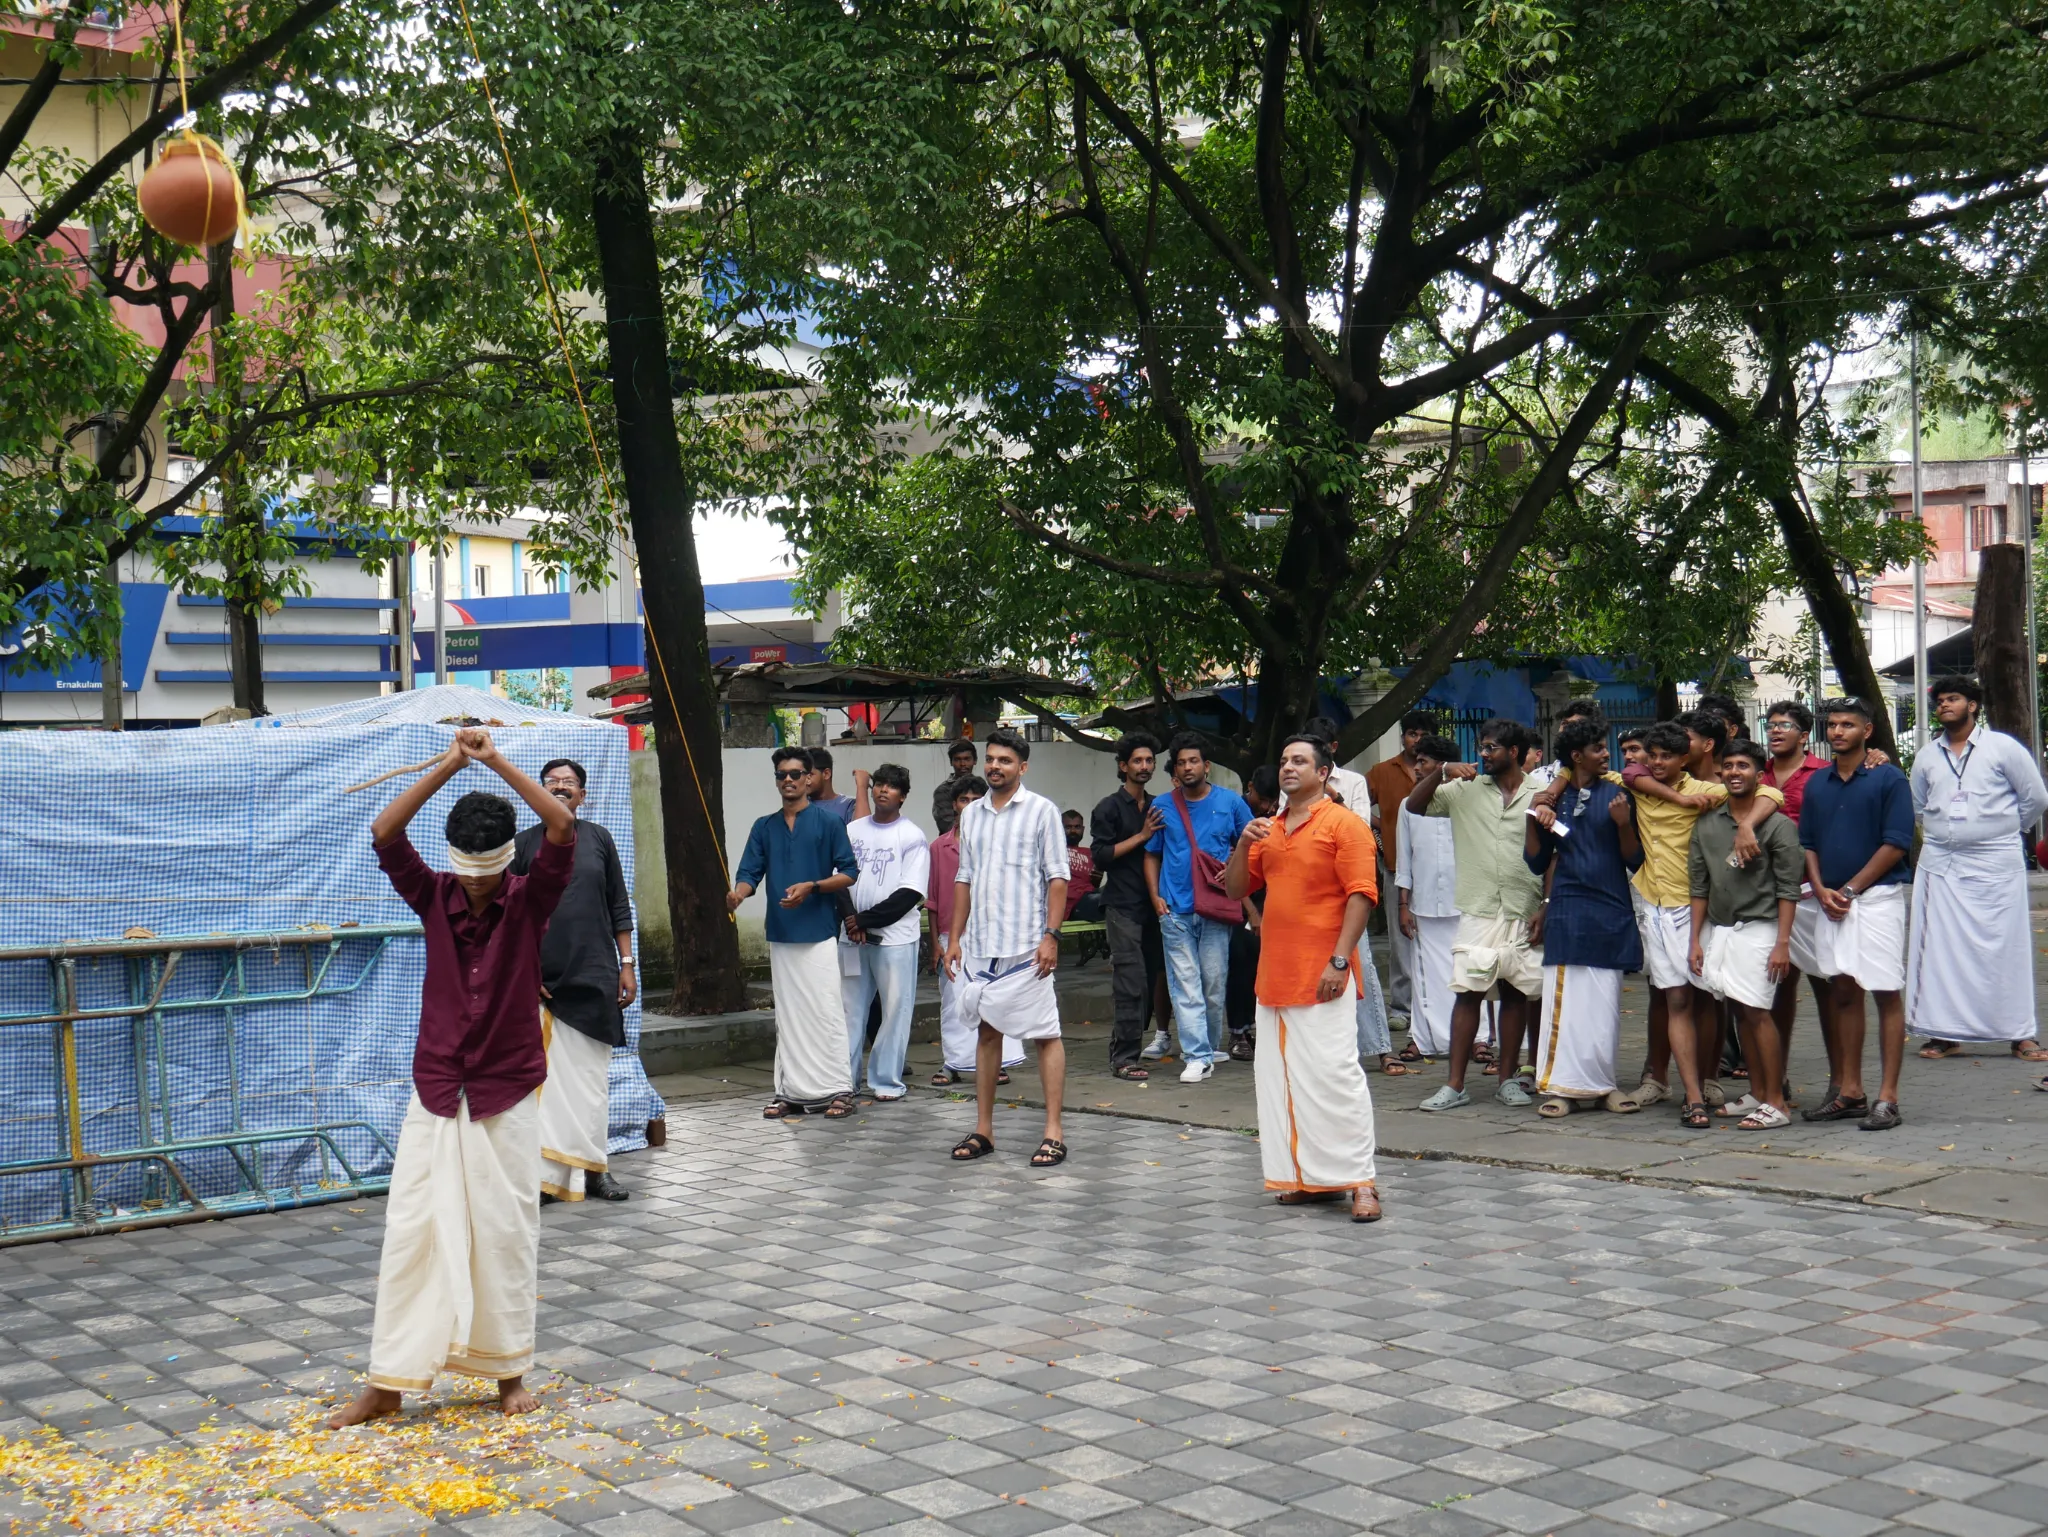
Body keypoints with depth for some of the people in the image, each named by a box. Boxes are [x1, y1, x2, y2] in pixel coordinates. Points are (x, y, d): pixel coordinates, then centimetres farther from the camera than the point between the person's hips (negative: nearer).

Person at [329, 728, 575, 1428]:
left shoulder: (530, 900, -5)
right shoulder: (434, 897, 0)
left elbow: (563, 829, -21)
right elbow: (384, 833, -14)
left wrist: (498, 761, -20)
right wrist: (449, 765, -20)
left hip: (507, 1095, -2)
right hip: (434, 1092, 2)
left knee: (506, 1233, 4)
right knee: (411, 1230, 2)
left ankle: (508, 1371, 18)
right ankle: (388, 1382, 9)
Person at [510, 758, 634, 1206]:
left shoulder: (598, 839, 9)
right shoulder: (524, 843, 4)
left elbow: (619, 908, 11)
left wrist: (626, 964, 5)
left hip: (595, 977, 2)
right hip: (543, 982, -2)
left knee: (593, 1077, 7)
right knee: (546, 1077, -4)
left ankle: (593, 1168, 15)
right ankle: (547, 1175, -1)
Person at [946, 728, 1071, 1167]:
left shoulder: (1042, 811, -2)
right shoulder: (971, 814, 14)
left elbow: (1058, 878, -5)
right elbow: (964, 879, 17)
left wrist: (1051, 936, -13)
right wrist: (955, 938, 12)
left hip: (1026, 946, -5)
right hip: (980, 945, 5)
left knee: (1046, 1035, -3)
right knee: (986, 1032, 10)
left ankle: (1053, 1133, 0)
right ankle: (983, 1130, 16)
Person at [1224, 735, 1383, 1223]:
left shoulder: (1343, 825, -5)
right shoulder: (1268, 830, 16)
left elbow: (1361, 895, -11)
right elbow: (1236, 889, 18)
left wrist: (1339, 961, -18)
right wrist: (1244, 844, 0)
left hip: (1322, 977, -7)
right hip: (1274, 975, 7)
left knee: (1335, 1074, -10)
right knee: (1280, 1076, 8)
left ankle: (1359, 1180, -5)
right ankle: (1306, 1177, 15)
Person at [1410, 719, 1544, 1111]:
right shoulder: (1465, 790, 7)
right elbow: (1414, 805, 5)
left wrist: (1545, 910, -3)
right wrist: (1442, 771, -9)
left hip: (1523, 915, 0)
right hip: (1478, 912, 0)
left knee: (1515, 993, 6)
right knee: (1467, 993, -3)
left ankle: (1508, 1078, 17)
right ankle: (1455, 1085, -2)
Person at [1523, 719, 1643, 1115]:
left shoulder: (1617, 794, 5)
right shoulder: (1557, 797, 8)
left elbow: (1634, 861, 3)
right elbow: (1537, 862, 9)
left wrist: (1623, 824, -13)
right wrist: (1533, 821, -5)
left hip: (1611, 913, 0)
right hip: (1567, 913, 0)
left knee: (1604, 1004, 3)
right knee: (1565, 998, -5)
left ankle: (1597, 1083, 13)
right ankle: (1563, 1086, -2)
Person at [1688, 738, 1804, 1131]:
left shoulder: (1778, 826, -4)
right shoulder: (1706, 825, 9)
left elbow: (1788, 889, -7)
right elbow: (1699, 886, 12)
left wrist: (1782, 943, -12)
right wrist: (1696, 941, 8)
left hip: (1758, 927, -5)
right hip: (1718, 929, 5)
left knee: (1756, 1010, -8)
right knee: (1740, 1011, 9)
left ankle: (1776, 1102, -3)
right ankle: (1757, 1093, 18)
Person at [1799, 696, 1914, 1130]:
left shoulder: (1888, 779, -4)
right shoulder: (1817, 784, 12)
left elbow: (1896, 844, -9)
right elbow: (1807, 843, 15)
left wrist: (1850, 890, -11)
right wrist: (1821, 890, -2)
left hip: (1878, 897, -6)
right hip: (1832, 902, 6)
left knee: (1887, 994, -4)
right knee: (1844, 993, 9)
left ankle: (1887, 1098, -3)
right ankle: (1849, 1092, 15)